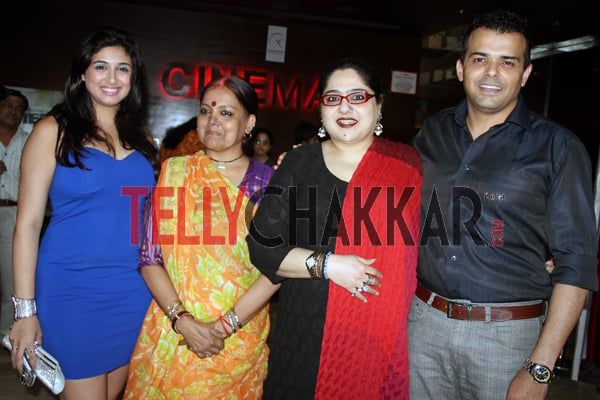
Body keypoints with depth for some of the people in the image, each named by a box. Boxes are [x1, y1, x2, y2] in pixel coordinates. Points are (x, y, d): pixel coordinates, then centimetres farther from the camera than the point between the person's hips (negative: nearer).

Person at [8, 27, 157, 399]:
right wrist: (25, 309, -8)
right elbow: (28, 222, -6)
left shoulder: (142, 139, 9)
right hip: (73, 291, -4)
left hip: (135, 291, 4)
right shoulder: (54, 130, -3)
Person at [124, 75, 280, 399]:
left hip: (240, 340, -1)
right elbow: (150, 258, -1)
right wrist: (181, 319, -12)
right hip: (170, 335, 1)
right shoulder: (174, 170, 1)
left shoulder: (268, 181, -3)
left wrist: (225, 325, -15)